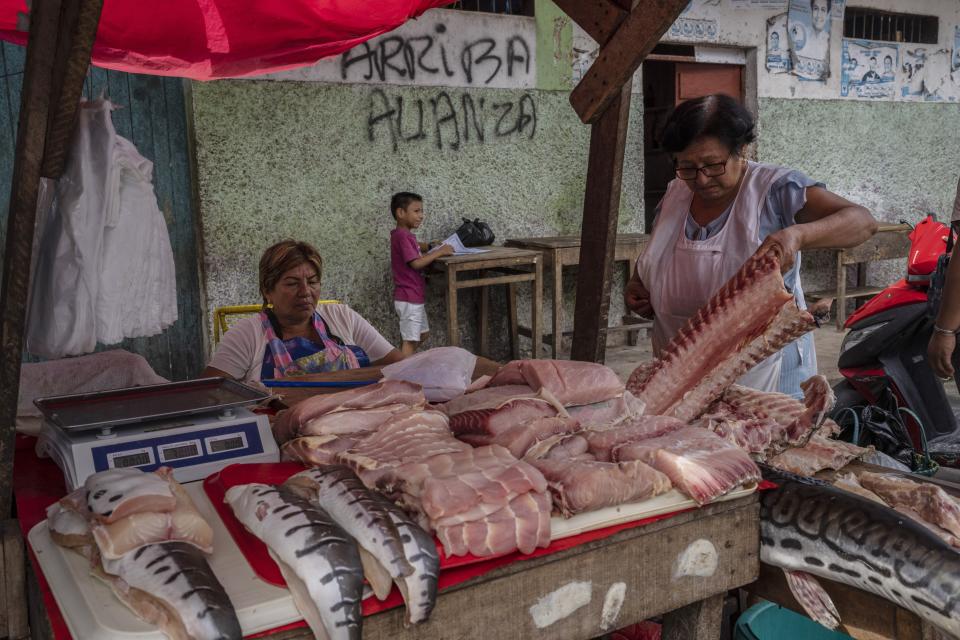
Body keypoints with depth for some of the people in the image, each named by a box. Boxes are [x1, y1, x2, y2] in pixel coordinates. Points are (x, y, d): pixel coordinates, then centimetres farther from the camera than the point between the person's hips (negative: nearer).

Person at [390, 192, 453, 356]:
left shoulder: (405, 235, 12)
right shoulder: (403, 236, -19)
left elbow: (415, 247, 32)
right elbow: (416, 263, -25)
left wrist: (430, 247, 16)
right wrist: (439, 252, -20)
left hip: (415, 296, 10)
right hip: (409, 298, -10)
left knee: (422, 333, 21)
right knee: (411, 340, -4)